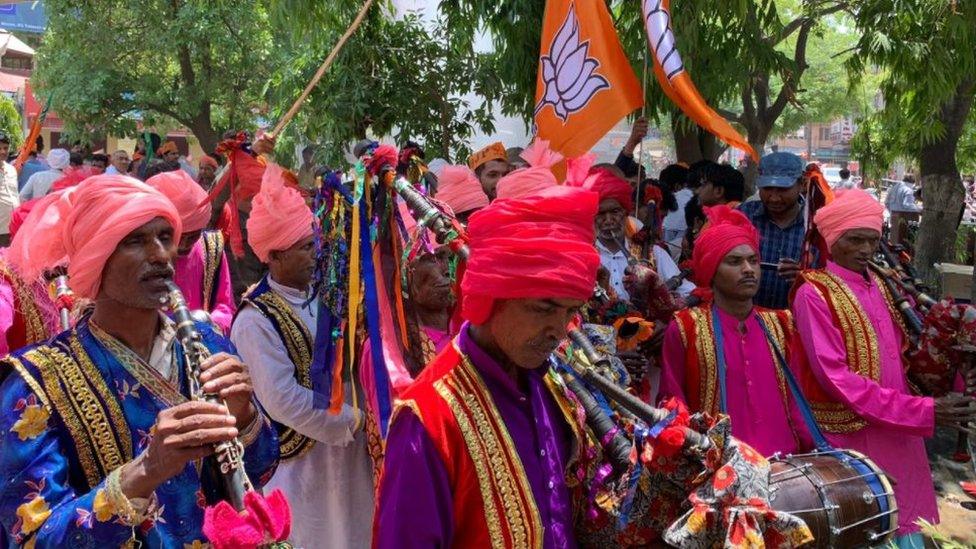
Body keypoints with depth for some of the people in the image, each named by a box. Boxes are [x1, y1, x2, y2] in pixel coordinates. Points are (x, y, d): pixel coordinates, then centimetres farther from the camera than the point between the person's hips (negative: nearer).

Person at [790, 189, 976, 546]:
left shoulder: (880, 286, 10)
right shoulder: (814, 294, -13)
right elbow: (835, 378, -20)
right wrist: (923, 412, -23)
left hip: (897, 431, 7)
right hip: (851, 437, -7)